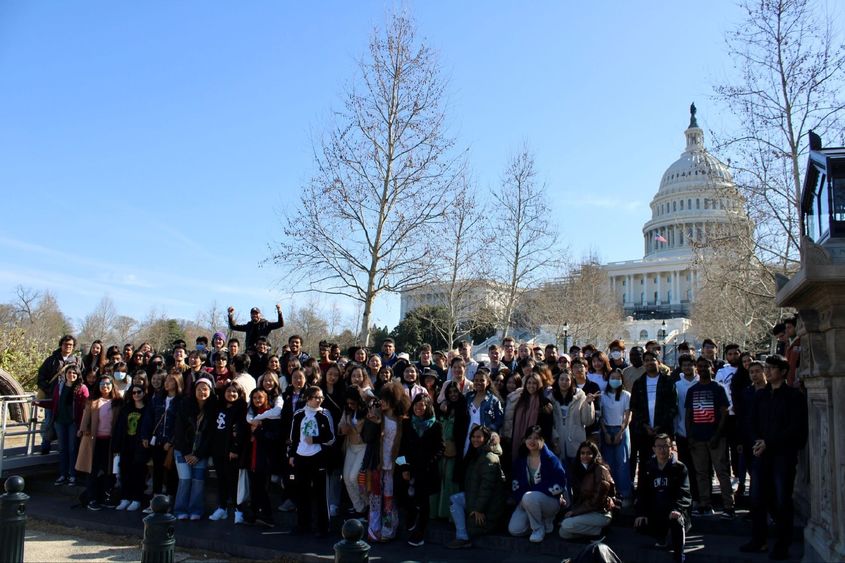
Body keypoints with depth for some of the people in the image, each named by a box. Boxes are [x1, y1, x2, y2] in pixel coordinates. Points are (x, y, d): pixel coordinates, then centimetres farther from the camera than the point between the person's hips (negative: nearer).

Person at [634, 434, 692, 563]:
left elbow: (684, 493, -11)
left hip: (673, 510, -3)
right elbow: (641, 493, 5)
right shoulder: (647, 468, 8)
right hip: (654, 510, 3)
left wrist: (678, 509, -30)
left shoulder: (679, 467, -1)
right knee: (640, 526, -21)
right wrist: (641, 512, -10)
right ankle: (661, 535, 14)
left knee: (677, 521, -35)